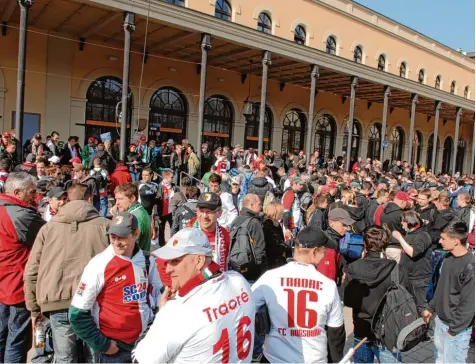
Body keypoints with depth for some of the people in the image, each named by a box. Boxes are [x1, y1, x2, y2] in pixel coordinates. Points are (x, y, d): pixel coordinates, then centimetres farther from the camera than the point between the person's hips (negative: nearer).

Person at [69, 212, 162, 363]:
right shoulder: (99, 265, -16)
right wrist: (101, 344, -11)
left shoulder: (147, 261, -4)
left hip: (144, 342, 4)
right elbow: (77, 314, -12)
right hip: (113, 348, -4)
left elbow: (158, 293, 10)